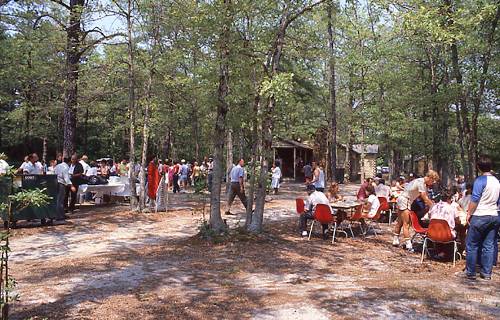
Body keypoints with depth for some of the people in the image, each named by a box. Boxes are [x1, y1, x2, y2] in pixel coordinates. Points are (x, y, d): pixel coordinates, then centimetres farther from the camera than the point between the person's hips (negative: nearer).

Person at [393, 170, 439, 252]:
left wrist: (433, 205, 1)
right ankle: (408, 245, -8)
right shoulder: (420, 183, -21)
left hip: (402, 200, 10)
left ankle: (395, 241, 24)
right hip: (404, 201, -10)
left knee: (400, 222, 15)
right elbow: (425, 199, -21)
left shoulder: (424, 184, 9)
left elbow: (425, 198, 9)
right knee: (406, 224, -9)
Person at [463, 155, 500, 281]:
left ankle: (470, 272, 7)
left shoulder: (480, 180, -12)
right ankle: (486, 273, 14)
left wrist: (469, 213, -8)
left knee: (472, 245, 3)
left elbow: (474, 200, -15)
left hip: (480, 216, -7)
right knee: (489, 245, 10)